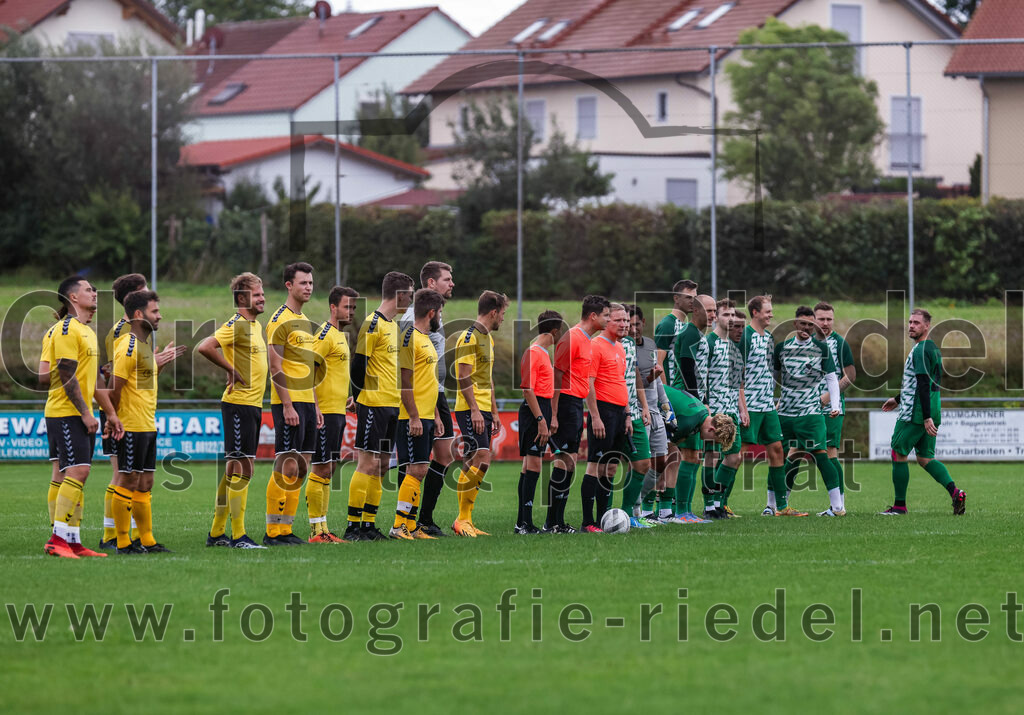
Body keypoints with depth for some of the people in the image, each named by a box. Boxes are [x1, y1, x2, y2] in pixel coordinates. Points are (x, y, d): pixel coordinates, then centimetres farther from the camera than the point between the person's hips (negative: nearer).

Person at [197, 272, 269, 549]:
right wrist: (231, 370, -16)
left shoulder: (256, 325, 16)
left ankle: (217, 533, 17)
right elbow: (205, 347, -25)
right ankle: (238, 536, -8)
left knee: (237, 468, 11)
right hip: (239, 403, -9)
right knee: (241, 467, -9)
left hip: (253, 404, 9)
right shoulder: (236, 324, -13)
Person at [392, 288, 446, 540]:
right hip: (413, 418, -10)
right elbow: (405, 381, -17)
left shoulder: (426, 338, 19)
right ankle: (399, 526, -10)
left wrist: (436, 415, 22)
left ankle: (411, 527, 10)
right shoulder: (410, 337, -12)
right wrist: (414, 417, -20)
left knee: (419, 471, 8)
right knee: (416, 470, -12)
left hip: (426, 417, 10)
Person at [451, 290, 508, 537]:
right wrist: (474, 410, -21)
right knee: (481, 458, -16)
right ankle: (462, 519, -14)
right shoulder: (469, 338, -11)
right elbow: (464, 378, -16)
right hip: (470, 409, -9)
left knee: (474, 463, 6)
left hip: (483, 410, 9)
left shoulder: (488, 338, 19)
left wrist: (494, 412, 24)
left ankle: (465, 521, 6)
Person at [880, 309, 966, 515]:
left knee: (898, 454, 1)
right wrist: (898, 400, 33)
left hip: (914, 413, -9)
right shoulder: (933, 348, 16)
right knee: (925, 458, 11)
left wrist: (926, 417, -26)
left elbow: (923, 384, -22)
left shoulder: (920, 350, -15)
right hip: (932, 411, 9)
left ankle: (900, 505, 5)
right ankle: (955, 492, -6)